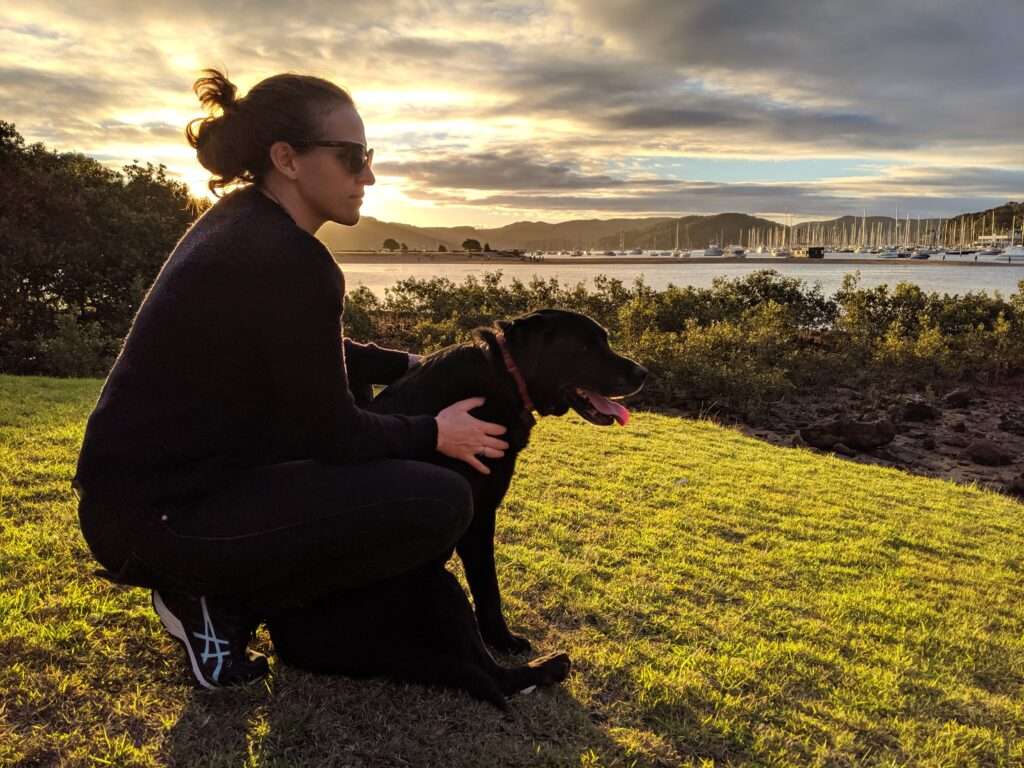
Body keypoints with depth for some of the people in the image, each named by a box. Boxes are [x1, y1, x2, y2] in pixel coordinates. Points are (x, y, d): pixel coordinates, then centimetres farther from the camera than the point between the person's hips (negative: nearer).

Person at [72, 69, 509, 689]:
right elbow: (335, 433, -16)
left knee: (352, 376, 23)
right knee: (441, 502, -16)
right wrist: (434, 433, -2)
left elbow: (318, 358, 20)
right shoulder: (287, 260, -23)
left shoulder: (245, 221, 6)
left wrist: (408, 364, 13)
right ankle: (217, 603, -1)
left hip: (163, 472, 10)